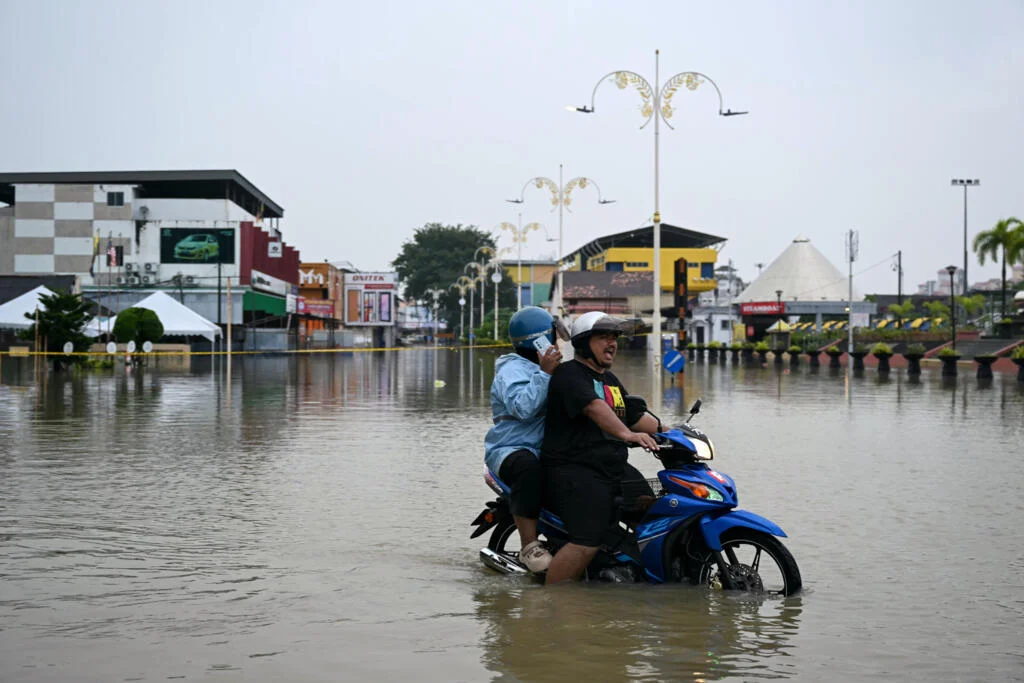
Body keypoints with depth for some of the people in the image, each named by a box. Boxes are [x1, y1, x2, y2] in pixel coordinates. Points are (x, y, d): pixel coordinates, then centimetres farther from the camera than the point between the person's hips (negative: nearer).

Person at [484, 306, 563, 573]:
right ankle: (530, 546, -36)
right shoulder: (513, 370, -10)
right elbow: (523, 407, -30)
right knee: (528, 467, -41)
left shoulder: (540, 368, 22)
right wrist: (544, 373, -27)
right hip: (512, 449, -9)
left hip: (546, 450, 9)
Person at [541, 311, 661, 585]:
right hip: (576, 472, -10)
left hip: (612, 472, 10)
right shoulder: (570, 375, -9)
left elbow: (635, 416, 28)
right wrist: (626, 434, -41)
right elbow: (594, 407, -27)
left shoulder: (610, 379, 23)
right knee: (587, 543, -21)